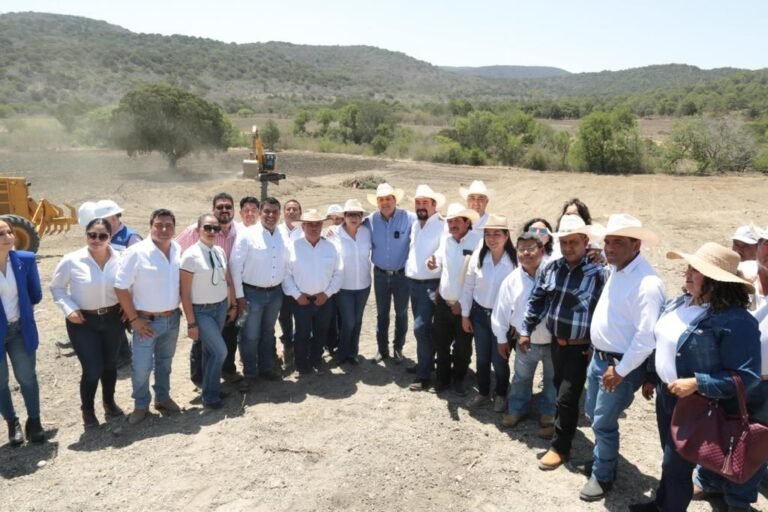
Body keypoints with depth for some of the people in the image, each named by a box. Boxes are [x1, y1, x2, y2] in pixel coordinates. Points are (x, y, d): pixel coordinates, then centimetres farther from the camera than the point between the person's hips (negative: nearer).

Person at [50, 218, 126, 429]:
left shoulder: (120, 259, -8)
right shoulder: (71, 261, -12)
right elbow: (56, 287, 0)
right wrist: (69, 309, -11)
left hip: (113, 318, 2)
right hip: (83, 322, -2)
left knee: (110, 364, 18)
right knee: (92, 370, -4)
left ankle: (109, 402, 43)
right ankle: (87, 409, 25)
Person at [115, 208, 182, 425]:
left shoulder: (179, 251, -3)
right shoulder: (137, 252, -17)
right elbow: (120, 288, -14)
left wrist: (179, 310, 5)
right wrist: (134, 319, -13)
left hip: (172, 318, 4)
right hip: (147, 320, -4)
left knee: (165, 362, 20)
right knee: (141, 367, 3)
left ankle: (163, 397, 39)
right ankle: (141, 404, 26)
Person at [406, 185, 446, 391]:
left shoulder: (442, 226, -12)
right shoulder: (414, 225, 11)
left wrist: (442, 286, -18)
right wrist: (408, 273, 13)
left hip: (431, 284, -7)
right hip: (413, 282, 7)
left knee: (420, 327, -10)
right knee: (423, 327, 17)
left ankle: (423, 375, 1)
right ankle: (427, 362, 32)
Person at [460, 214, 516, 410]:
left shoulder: (515, 259, -17)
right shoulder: (477, 256, -8)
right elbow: (468, 287, 1)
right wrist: (465, 315, 5)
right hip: (479, 314, 3)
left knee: (499, 360, 9)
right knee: (482, 358, 16)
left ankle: (501, 395, 35)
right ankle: (483, 393, 38)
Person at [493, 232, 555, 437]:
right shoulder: (512, 280, -7)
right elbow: (501, 311, 2)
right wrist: (502, 339, 7)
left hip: (554, 341, -2)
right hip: (525, 342, 3)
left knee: (552, 381, 18)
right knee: (521, 378, 23)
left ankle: (548, 416, 39)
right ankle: (516, 409, 46)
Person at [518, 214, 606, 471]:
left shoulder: (597, 273, -18)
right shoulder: (551, 268, -2)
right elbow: (536, 300, 7)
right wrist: (526, 330, 7)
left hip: (580, 347, -5)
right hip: (556, 342, 5)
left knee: (567, 397, 2)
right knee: (560, 392, 21)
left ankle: (560, 447, 20)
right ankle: (563, 429, 42)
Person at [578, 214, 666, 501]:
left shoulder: (646, 283, -25)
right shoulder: (617, 270, 4)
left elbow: (647, 337, -27)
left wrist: (620, 371, -20)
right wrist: (596, 349, 16)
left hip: (621, 364, -9)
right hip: (599, 356, 9)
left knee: (603, 423, 5)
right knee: (593, 413, 22)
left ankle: (603, 475, 27)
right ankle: (601, 458, 45)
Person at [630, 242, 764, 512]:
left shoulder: (735, 321, -26)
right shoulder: (678, 303, -1)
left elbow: (746, 376, -25)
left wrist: (696, 384, -29)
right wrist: (651, 378, 17)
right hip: (666, 395, 7)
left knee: (676, 464, 10)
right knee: (672, 458, 25)